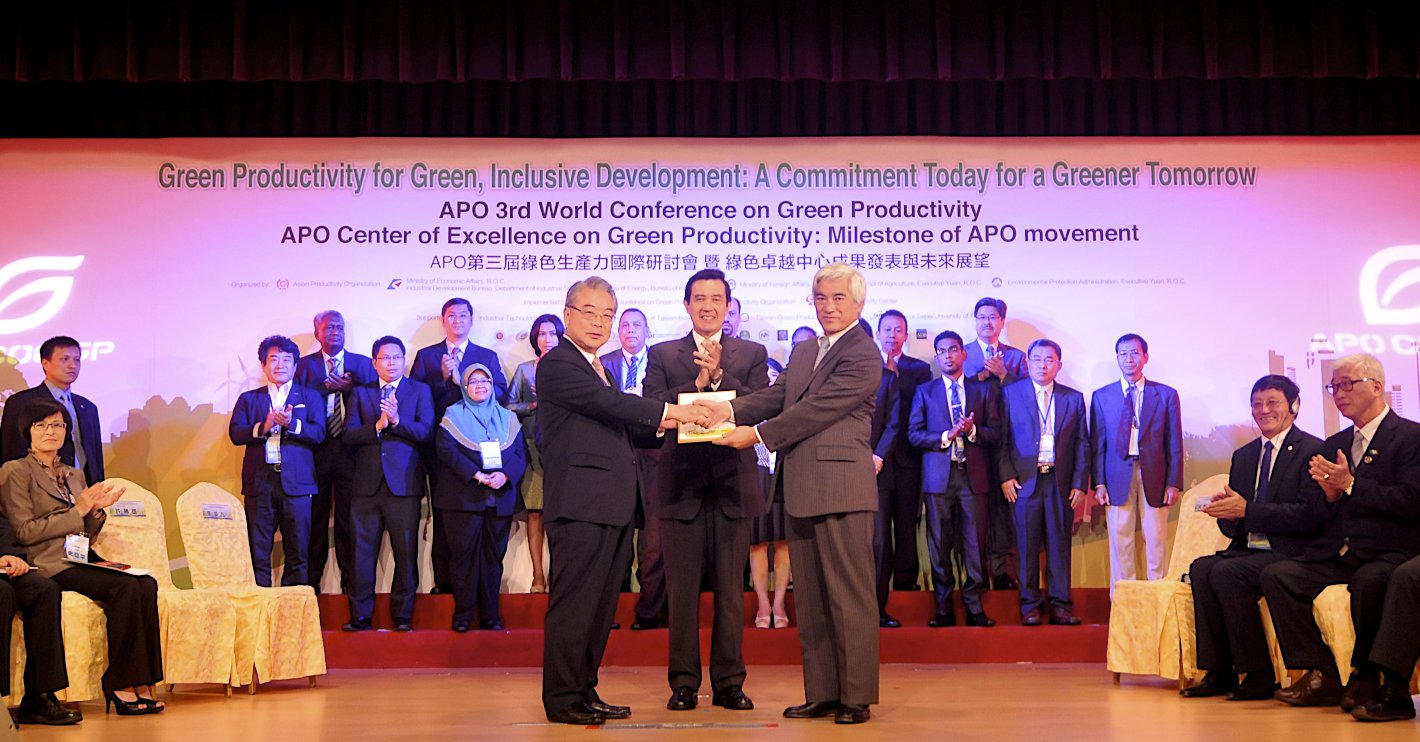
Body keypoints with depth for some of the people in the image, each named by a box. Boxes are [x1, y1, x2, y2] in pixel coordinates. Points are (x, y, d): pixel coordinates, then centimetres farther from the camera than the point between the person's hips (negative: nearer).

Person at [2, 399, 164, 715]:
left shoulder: (74, 475, 24)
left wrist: (96, 508, 2)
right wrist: (78, 511, -8)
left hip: (83, 559, 6)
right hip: (48, 564, -6)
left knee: (146, 584, -24)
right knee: (125, 587, -30)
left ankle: (141, 683, -28)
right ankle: (120, 685, -24)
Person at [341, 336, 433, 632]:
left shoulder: (419, 391, 10)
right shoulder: (361, 393, 15)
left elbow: (425, 431, -4)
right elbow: (349, 435, 2)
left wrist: (397, 420, -18)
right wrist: (378, 426, -13)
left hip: (404, 483, -2)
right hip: (367, 483, 2)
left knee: (406, 552, -1)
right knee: (362, 552, 2)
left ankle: (402, 616, 6)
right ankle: (360, 616, 8)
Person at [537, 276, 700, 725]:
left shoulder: (599, 368, 24)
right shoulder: (557, 365, -7)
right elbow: (607, 402, -20)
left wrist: (657, 426, 3)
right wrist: (666, 412, -20)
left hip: (612, 504, 9)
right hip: (579, 503, -9)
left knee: (600, 604, 12)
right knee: (574, 602, -6)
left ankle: (584, 691, 20)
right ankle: (562, 698, 1)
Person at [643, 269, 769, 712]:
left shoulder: (752, 355, 10)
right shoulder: (662, 355, 10)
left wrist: (719, 376, -16)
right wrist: (698, 382, -14)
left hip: (732, 484, 0)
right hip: (681, 486, 0)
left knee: (731, 590, 4)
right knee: (681, 590, 3)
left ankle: (729, 683, 11)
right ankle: (683, 683, 11)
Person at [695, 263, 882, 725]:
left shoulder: (862, 354, -8)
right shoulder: (803, 353, 20)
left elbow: (817, 408, -16)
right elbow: (776, 397, 8)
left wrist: (758, 435, -16)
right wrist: (730, 409, -11)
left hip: (840, 488, -9)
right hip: (801, 490, 9)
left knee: (849, 597, -3)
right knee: (810, 600, 12)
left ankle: (856, 697, 4)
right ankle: (821, 693, 20)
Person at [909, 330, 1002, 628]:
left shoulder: (984, 390, 12)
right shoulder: (924, 392, 13)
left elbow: (995, 433, 6)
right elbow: (914, 434, 4)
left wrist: (972, 431, -13)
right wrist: (946, 436, -9)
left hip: (974, 475, 0)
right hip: (938, 476, 0)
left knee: (975, 543, -2)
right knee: (940, 545, 0)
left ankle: (974, 606, 5)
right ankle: (944, 608, 5)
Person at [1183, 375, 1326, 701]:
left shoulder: (1312, 451, -3)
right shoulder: (1243, 456, 19)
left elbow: (1311, 515, -15)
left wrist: (1246, 510, -18)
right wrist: (1226, 511, -7)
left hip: (1290, 553, -7)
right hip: (1248, 550, 7)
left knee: (1226, 573, -29)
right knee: (1201, 568, -22)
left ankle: (1258, 674, -19)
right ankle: (1218, 672, -18)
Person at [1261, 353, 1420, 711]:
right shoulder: (1335, 444, 20)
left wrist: (1351, 485, -14)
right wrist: (1330, 494, -4)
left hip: (1388, 552, -6)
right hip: (1336, 554, 6)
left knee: (1368, 581, -38)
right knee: (1275, 575, -17)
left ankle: (1365, 677, -14)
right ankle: (1323, 674, -15)